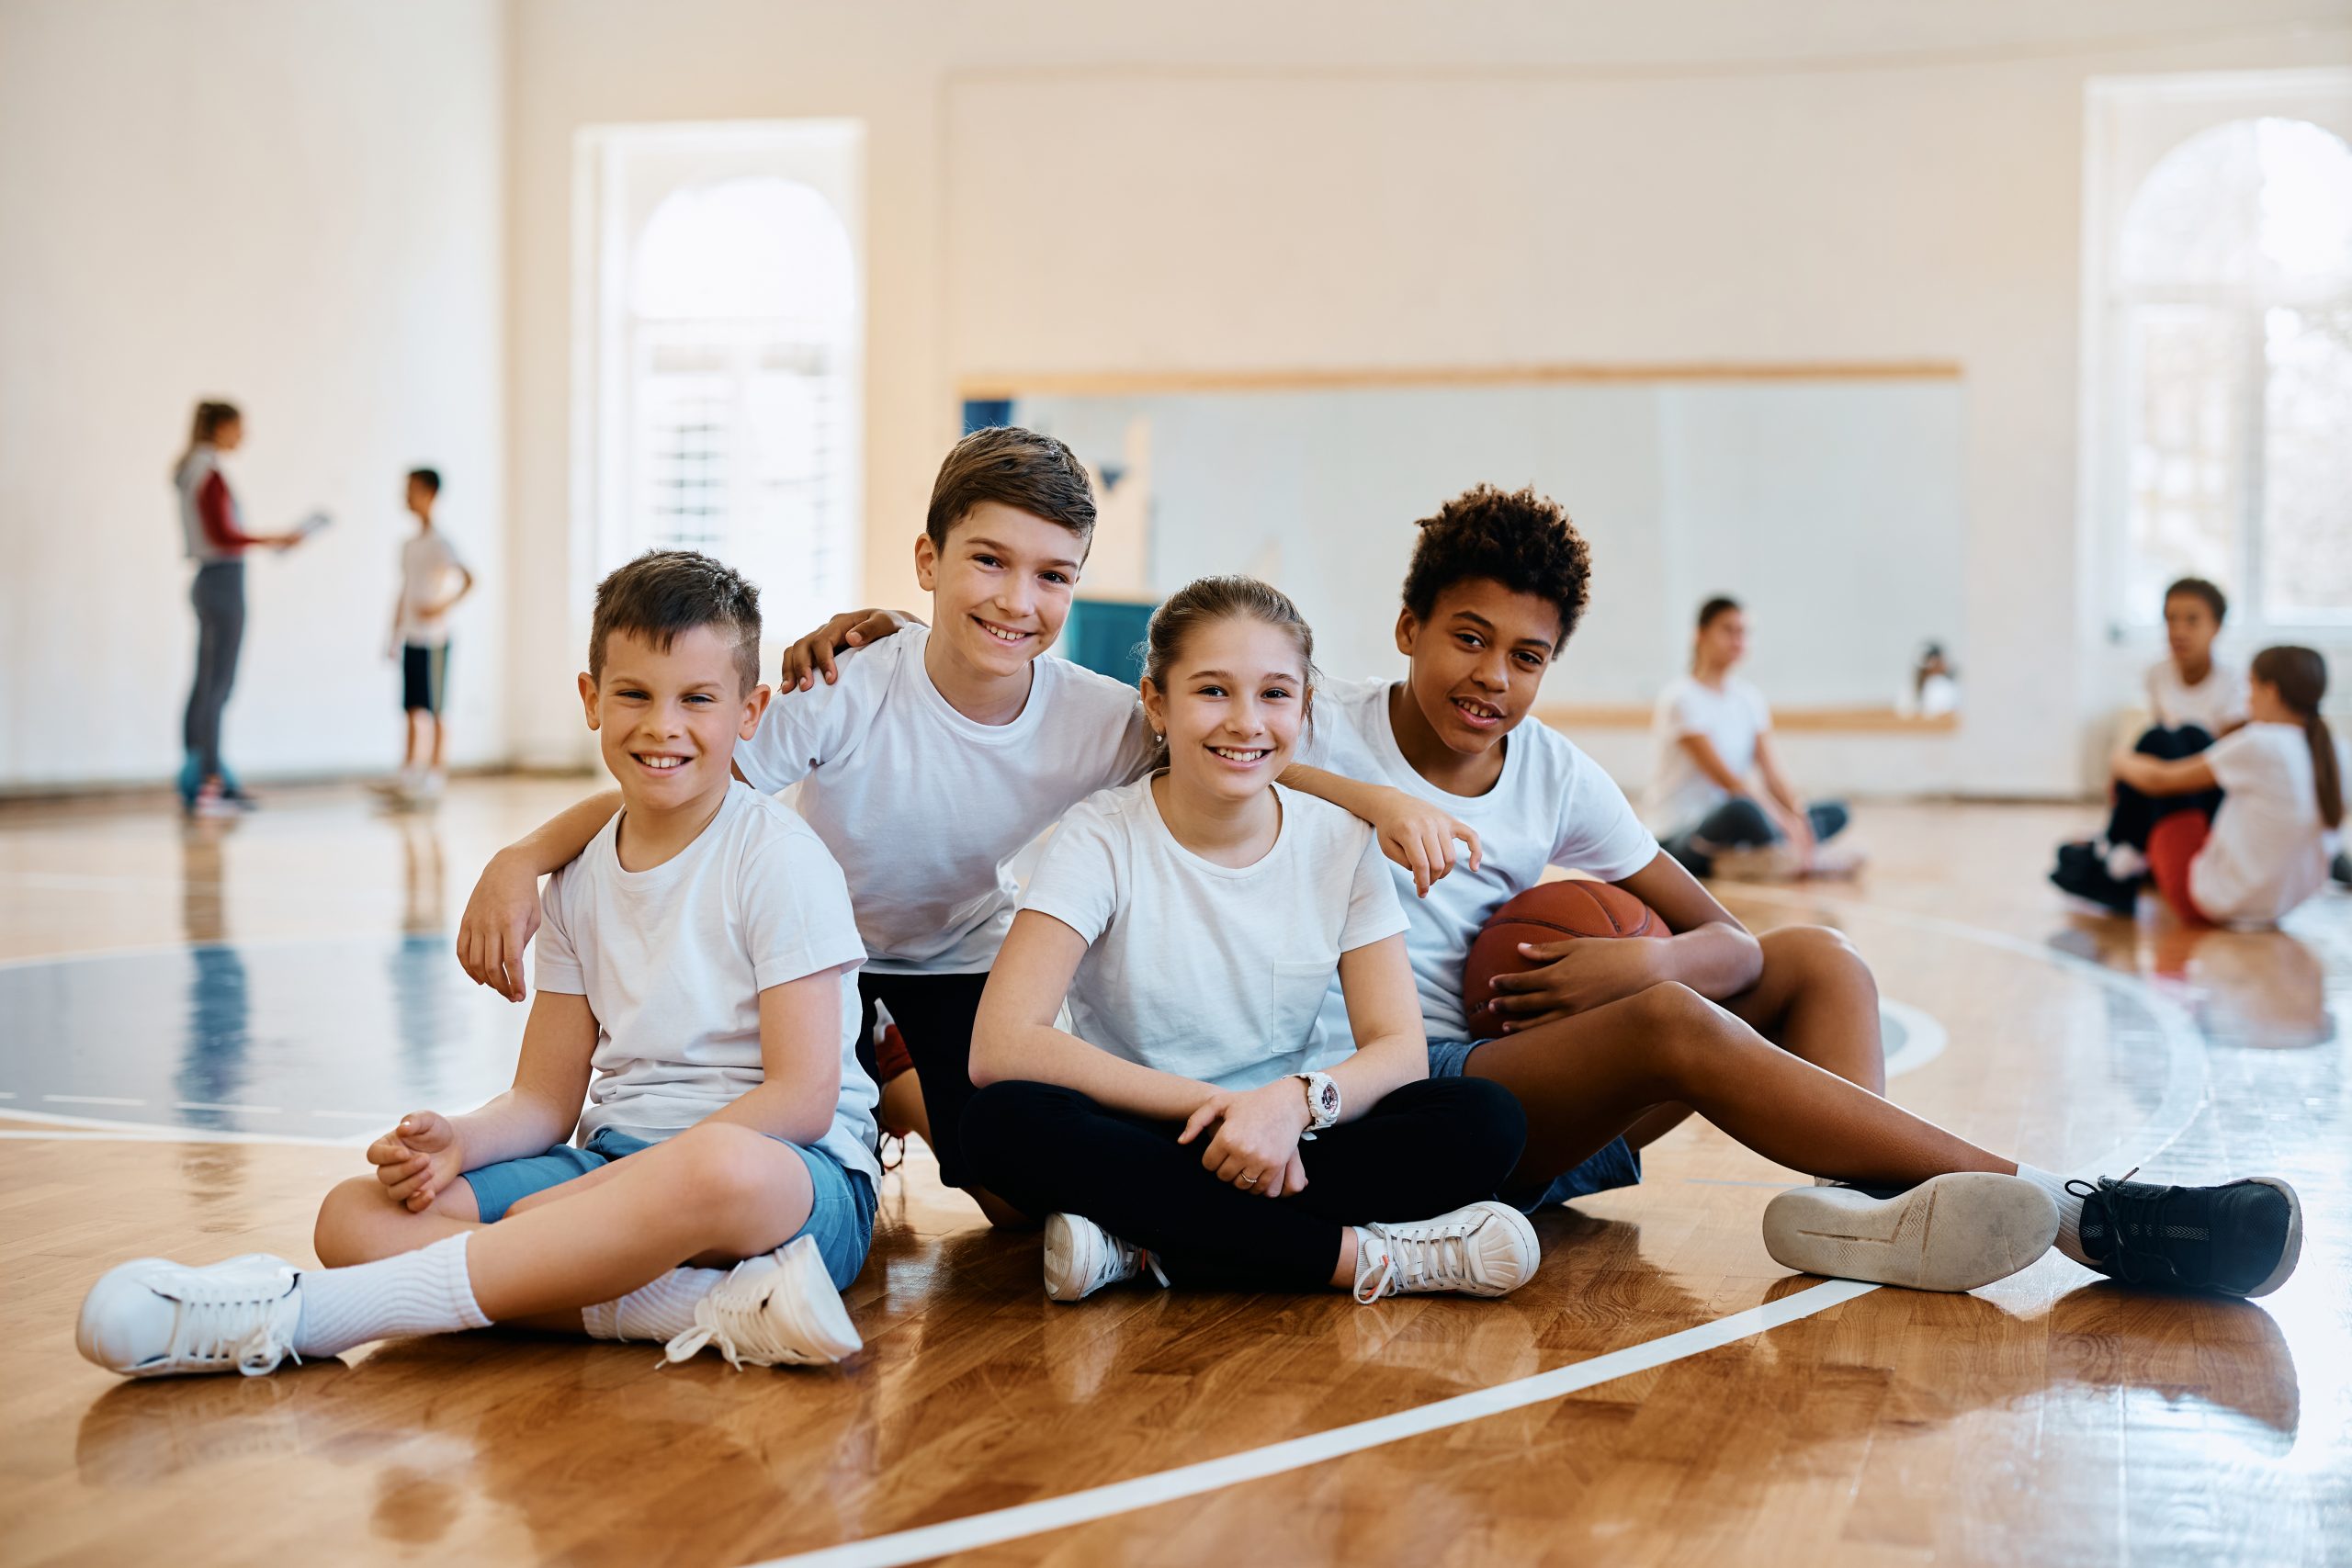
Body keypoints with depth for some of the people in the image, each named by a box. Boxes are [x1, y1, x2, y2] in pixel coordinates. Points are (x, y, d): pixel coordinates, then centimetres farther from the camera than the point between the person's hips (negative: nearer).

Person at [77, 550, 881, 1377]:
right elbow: (546, 1099, 13)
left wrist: (600, 1198, -20)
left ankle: (298, 1315, -38)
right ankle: (707, 1307, -32)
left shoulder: (778, 859, -7)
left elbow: (802, 1097, -14)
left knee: (718, 1170, -44)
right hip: (617, 1160, 7)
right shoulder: (581, 878, 13)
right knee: (354, 1213, -14)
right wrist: (457, 1141, -11)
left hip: (797, 1180, -6)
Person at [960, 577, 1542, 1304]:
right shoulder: (1104, 837, -9)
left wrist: (1295, 1101, -28)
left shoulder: (1341, 841, 0)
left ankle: (1147, 1245, -25)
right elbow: (1000, 1047, -21)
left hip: (1284, 1152, 3)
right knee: (1010, 1122, -34)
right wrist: (1215, 1105, -24)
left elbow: (1400, 1048, -6)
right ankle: (1359, 1256, -30)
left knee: (1487, 1121, -24)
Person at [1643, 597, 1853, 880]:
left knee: (1835, 813, -4)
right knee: (1742, 809, -40)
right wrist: (1784, 818, -27)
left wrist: (1798, 815, -18)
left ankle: (1744, 860, -22)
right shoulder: (1683, 697, -12)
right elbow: (1725, 778, -20)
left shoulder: (1749, 698, 11)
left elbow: (1773, 774, 1)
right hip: (1675, 842, -8)